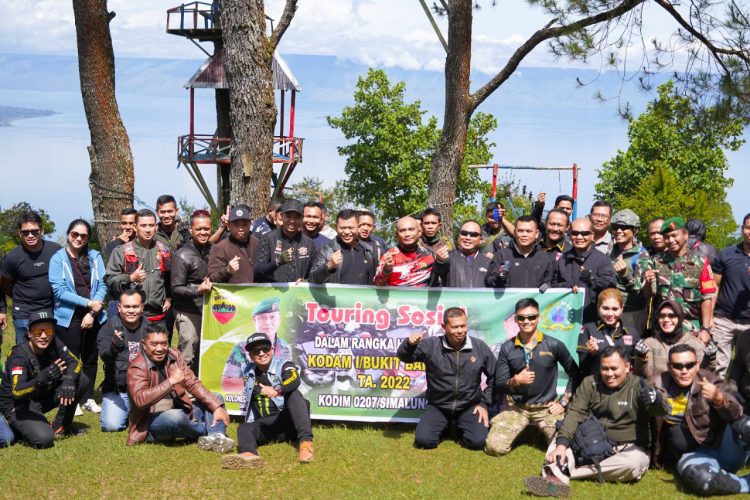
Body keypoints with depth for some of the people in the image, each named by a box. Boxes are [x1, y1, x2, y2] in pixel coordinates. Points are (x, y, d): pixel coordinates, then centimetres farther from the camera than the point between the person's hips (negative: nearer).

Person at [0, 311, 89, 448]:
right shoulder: (19, 355, -27)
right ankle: (19, 428, 4)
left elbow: (74, 362, -7)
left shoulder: (53, 343, -8)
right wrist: (44, 377, -53)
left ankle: (60, 426, 2)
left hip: (43, 396, 7)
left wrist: (69, 380, -30)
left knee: (81, 380, -9)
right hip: (18, 406, -7)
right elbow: (17, 392, -37)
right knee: (44, 439, -30)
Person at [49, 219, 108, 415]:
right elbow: (59, 291, -10)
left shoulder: (95, 257, 3)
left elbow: (102, 286, 1)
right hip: (68, 317, -3)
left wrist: (92, 312, -10)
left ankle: (88, 398, 23)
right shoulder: (58, 259, -5)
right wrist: (88, 303, -12)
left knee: (90, 359, 11)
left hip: (93, 316, 3)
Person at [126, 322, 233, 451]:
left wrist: (217, 407, -9)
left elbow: (193, 383, 3)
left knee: (216, 398, 2)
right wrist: (171, 381, -30)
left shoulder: (174, 356, 3)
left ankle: (216, 439, -28)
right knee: (175, 416, -38)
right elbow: (140, 399, -31)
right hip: (151, 424, -8)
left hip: (179, 416, 8)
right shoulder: (137, 367, -16)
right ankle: (211, 431, -8)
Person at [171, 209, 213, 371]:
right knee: (187, 359, -7)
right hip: (188, 313, -6)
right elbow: (176, 288, -12)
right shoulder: (182, 256, -10)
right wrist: (198, 290, -26)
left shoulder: (211, 249, 10)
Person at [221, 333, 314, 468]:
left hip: (288, 420, -4)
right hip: (264, 426, 4)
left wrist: (277, 390, -45)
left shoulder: (284, 366, -1)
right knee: (244, 429, -23)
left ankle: (306, 441, -46)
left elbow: (294, 380, -25)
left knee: (294, 394, -28)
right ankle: (248, 454, -60)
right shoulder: (249, 373, 15)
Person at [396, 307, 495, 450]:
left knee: (478, 441, -20)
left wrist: (484, 403, 2)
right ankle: (444, 427, 16)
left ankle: (460, 426, 16)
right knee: (423, 440, -20)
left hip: (469, 407, 1)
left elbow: (494, 377, 7)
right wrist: (410, 344, -37)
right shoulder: (431, 345, -10)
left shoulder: (480, 347, -4)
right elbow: (404, 357, -15)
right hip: (438, 406, 0)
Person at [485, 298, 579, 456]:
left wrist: (564, 402, 0)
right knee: (494, 447, -18)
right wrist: (515, 381, -22)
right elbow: (498, 386, -2)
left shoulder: (554, 345, -6)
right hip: (516, 407, 1)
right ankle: (518, 430, 17)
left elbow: (575, 374, 5)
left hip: (547, 407, -1)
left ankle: (542, 429, 14)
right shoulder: (507, 348, -3)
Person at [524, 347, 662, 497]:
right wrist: (561, 444, -27)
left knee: (634, 463, -35)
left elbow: (658, 410, -24)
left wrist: (652, 397, -49)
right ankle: (556, 478, -46)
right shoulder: (589, 383, 1)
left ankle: (565, 472, -34)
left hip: (627, 448, -3)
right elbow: (575, 414, -10)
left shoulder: (637, 386, -7)